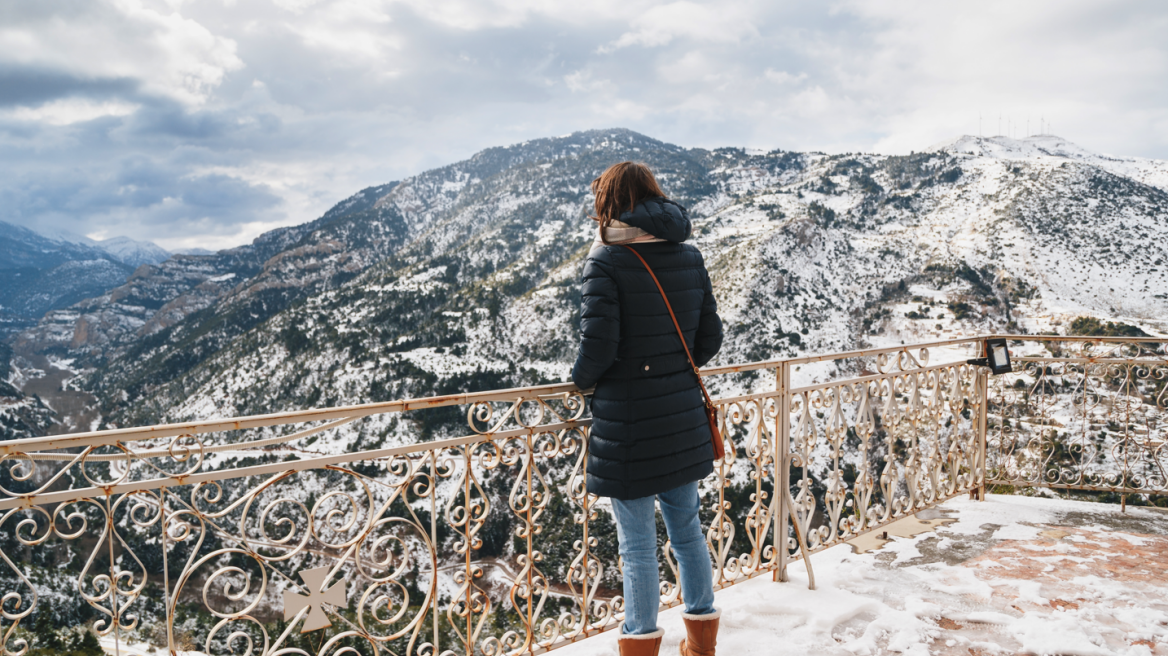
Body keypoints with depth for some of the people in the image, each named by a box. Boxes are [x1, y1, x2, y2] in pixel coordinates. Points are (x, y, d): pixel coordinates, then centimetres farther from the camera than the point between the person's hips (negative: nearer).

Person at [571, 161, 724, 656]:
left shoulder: (606, 261, -14)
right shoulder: (689, 257, 3)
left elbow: (598, 344, -19)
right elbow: (709, 337, 6)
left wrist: (581, 379, 1)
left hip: (627, 426, -6)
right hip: (683, 422, 6)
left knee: (638, 545, 6)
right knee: (687, 529, 20)